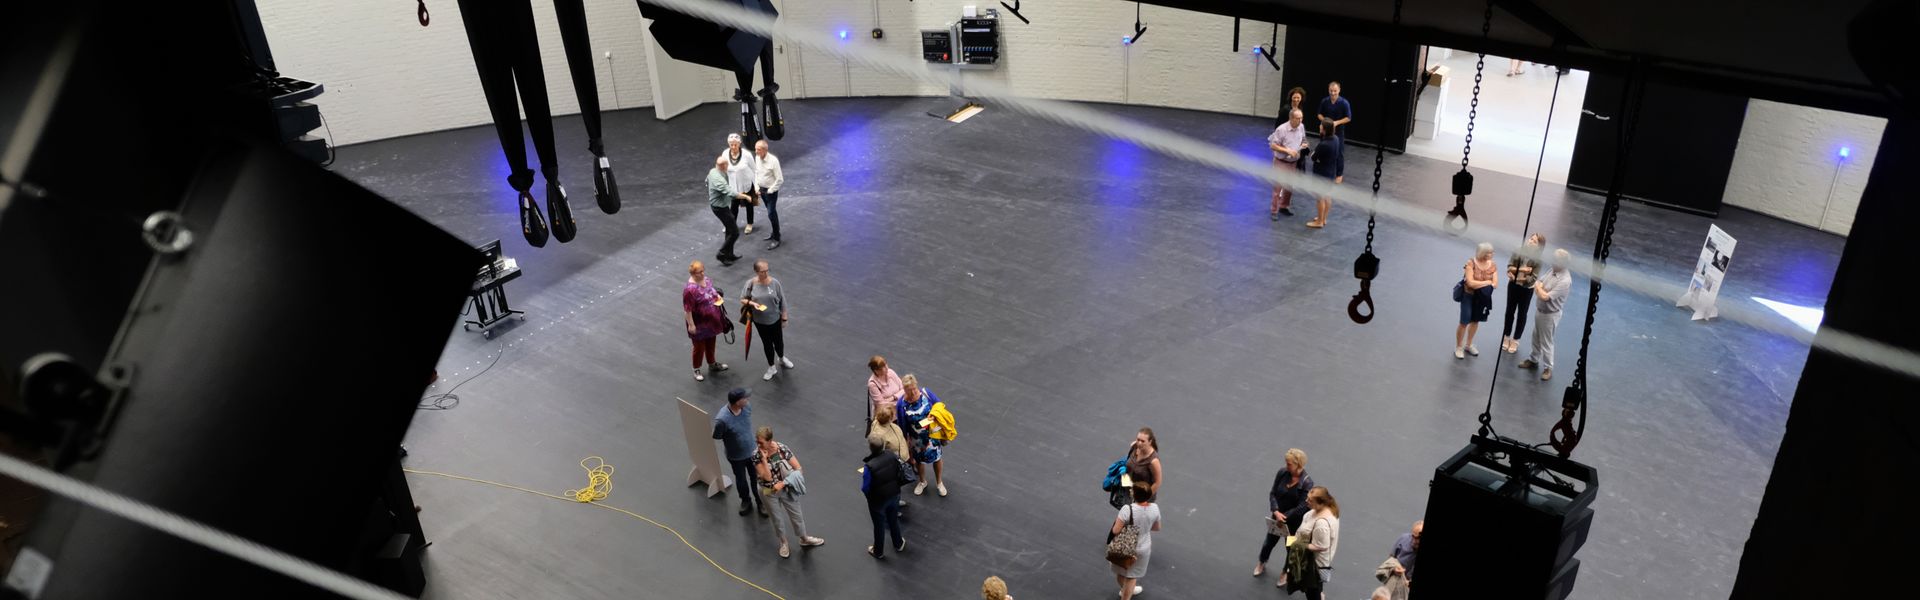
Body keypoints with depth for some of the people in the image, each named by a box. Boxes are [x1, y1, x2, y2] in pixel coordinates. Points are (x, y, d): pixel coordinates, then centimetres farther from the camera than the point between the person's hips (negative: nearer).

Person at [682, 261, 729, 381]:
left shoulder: (707, 280, -4)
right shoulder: (690, 289, -29)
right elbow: (687, 309, -24)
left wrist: (717, 296, -5)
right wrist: (691, 325, -21)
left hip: (711, 320, 7)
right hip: (699, 323, -7)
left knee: (711, 343, 25)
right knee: (699, 347, 11)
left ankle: (712, 364, 45)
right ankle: (696, 370, 32)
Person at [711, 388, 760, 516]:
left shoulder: (747, 406, -21)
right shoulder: (722, 419, -37)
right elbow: (716, 438, -19)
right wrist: (731, 442, -5)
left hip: (752, 451, 3)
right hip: (736, 456, -3)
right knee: (741, 480, 22)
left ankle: (761, 501, 44)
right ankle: (746, 501, 50)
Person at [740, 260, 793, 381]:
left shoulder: (774, 282, -16)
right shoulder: (751, 283, -16)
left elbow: (782, 301, -7)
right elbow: (742, 299, -4)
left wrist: (784, 318, -2)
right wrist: (752, 303, -24)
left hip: (775, 319, 0)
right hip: (760, 321, 0)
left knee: (778, 341, 18)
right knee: (767, 344, 15)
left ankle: (782, 359, 50)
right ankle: (772, 368, 35)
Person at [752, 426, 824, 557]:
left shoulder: (782, 448, -22)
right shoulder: (756, 455, -22)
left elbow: (798, 468, -17)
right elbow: (767, 477, -26)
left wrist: (783, 483, -24)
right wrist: (764, 458, -35)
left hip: (786, 489, 1)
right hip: (769, 493, -1)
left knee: (796, 515, 19)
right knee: (777, 519, 19)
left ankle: (804, 539, 44)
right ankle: (783, 543, 46)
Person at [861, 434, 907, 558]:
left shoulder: (869, 467, -36)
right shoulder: (893, 456, -22)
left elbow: (865, 488, -23)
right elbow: (899, 474, -4)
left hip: (878, 500, -4)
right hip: (894, 495, 4)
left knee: (879, 525, 20)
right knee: (894, 520, 29)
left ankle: (878, 551, 43)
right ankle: (899, 544, 51)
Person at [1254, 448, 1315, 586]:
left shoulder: (1307, 483, -26)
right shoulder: (1282, 472, -16)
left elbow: (1301, 507, -24)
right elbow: (1272, 493, -10)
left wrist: (1284, 517, -24)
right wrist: (1276, 512, -23)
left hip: (1294, 521, -3)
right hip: (1277, 516, 3)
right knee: (1270, 541, 24)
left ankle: (1286, 573, 45)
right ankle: (1262, 563, 52)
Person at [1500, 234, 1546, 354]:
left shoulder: (1538, 259, -19)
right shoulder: (1519, 251, -11)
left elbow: (1533, 278, -21)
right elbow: (1509, 267, -13)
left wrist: (1520, 278, -28)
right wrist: (1522, 269, -28)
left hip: (1527, 289, -3)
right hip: (1513, 286, 3)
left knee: (1522, 314, 12)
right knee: (1510, 311, 16)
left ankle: (1515, 340, 26)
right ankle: (1506, 337, 32)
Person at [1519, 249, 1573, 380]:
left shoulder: (1565, 280, -30)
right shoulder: (1552, 270, -4)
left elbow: (1545, 297, -29)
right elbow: (1539, 283, 7)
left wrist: (1538, 287, -11)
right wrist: (1539, 288, -17)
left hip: (1550, 314, -8)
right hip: (1539, 310, 8)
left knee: (1546, 342, 6)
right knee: (1536, 338, 23)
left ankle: (1548, 368, 21)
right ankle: (1534, 360, 41)